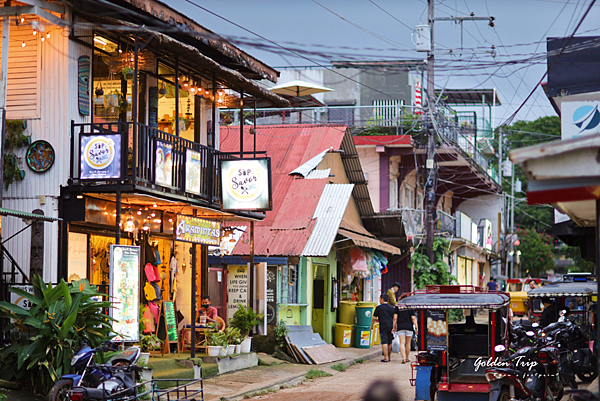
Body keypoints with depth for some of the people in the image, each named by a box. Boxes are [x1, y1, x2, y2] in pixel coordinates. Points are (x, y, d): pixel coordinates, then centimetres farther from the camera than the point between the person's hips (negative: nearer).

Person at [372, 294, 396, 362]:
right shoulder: (392, 308, 11)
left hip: (383, 327, -4)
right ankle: (388, 357, 21)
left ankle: (386, 358, -11)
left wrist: (371, 326, 17)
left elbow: (374, 318, 5)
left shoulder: (379, 307, 1)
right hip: (391, 326, 4)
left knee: (384, 342, -6)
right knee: (390, 343, 13)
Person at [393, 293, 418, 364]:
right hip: (409, 326, 1)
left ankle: (403, 358, -16)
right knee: (408, 343, 14)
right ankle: (407, 358, 25)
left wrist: (394, 327, 4)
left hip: (400, 327, -1)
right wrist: (416, 327, 0)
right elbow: (413, 318, -1)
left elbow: (395, 318, -2)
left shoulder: (397, 307, 2)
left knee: (402, 343, -2)